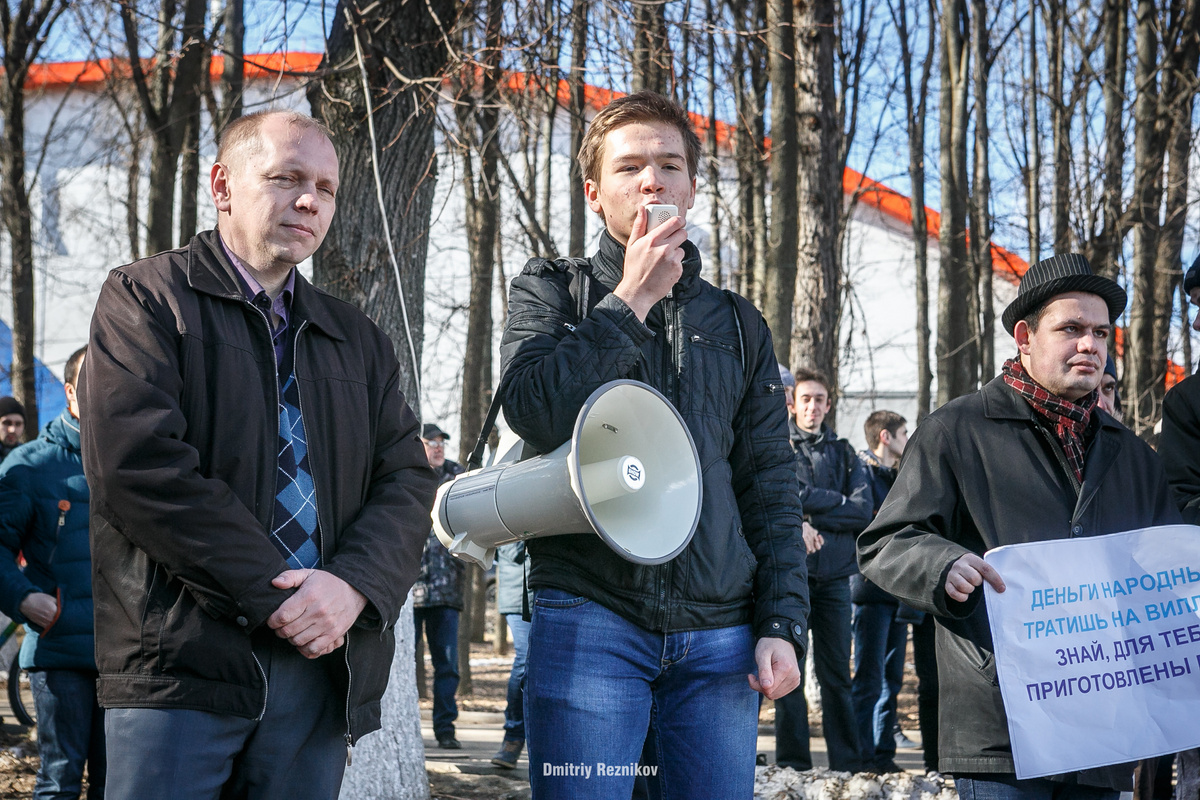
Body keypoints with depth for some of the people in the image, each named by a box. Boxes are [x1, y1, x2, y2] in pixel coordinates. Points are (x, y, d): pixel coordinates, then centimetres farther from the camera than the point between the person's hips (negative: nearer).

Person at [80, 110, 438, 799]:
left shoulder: (360, 341, 19)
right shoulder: (146, 298, 3)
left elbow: (407, 480, 9)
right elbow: (138, 464, -11)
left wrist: (355, 585, -12)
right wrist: (274, 596, -14)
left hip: (323, 665, 5)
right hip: (183, 662, -4)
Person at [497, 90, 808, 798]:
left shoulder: (738, 324, 17)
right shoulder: (551, 291, 11)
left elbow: (772, 484, 13)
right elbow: (534, 410, -9)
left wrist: (783, 622, 3)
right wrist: (631, 301, -6)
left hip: (718, 634, 3)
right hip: (590, 617, -2)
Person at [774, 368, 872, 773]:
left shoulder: (845, 454, 14)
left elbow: (862, 511, 0)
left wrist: (809, 513, -9)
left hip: (834, 575, 2)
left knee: (837, 673, 5)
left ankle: (848, 765, 8)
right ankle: (793, 764, 4)